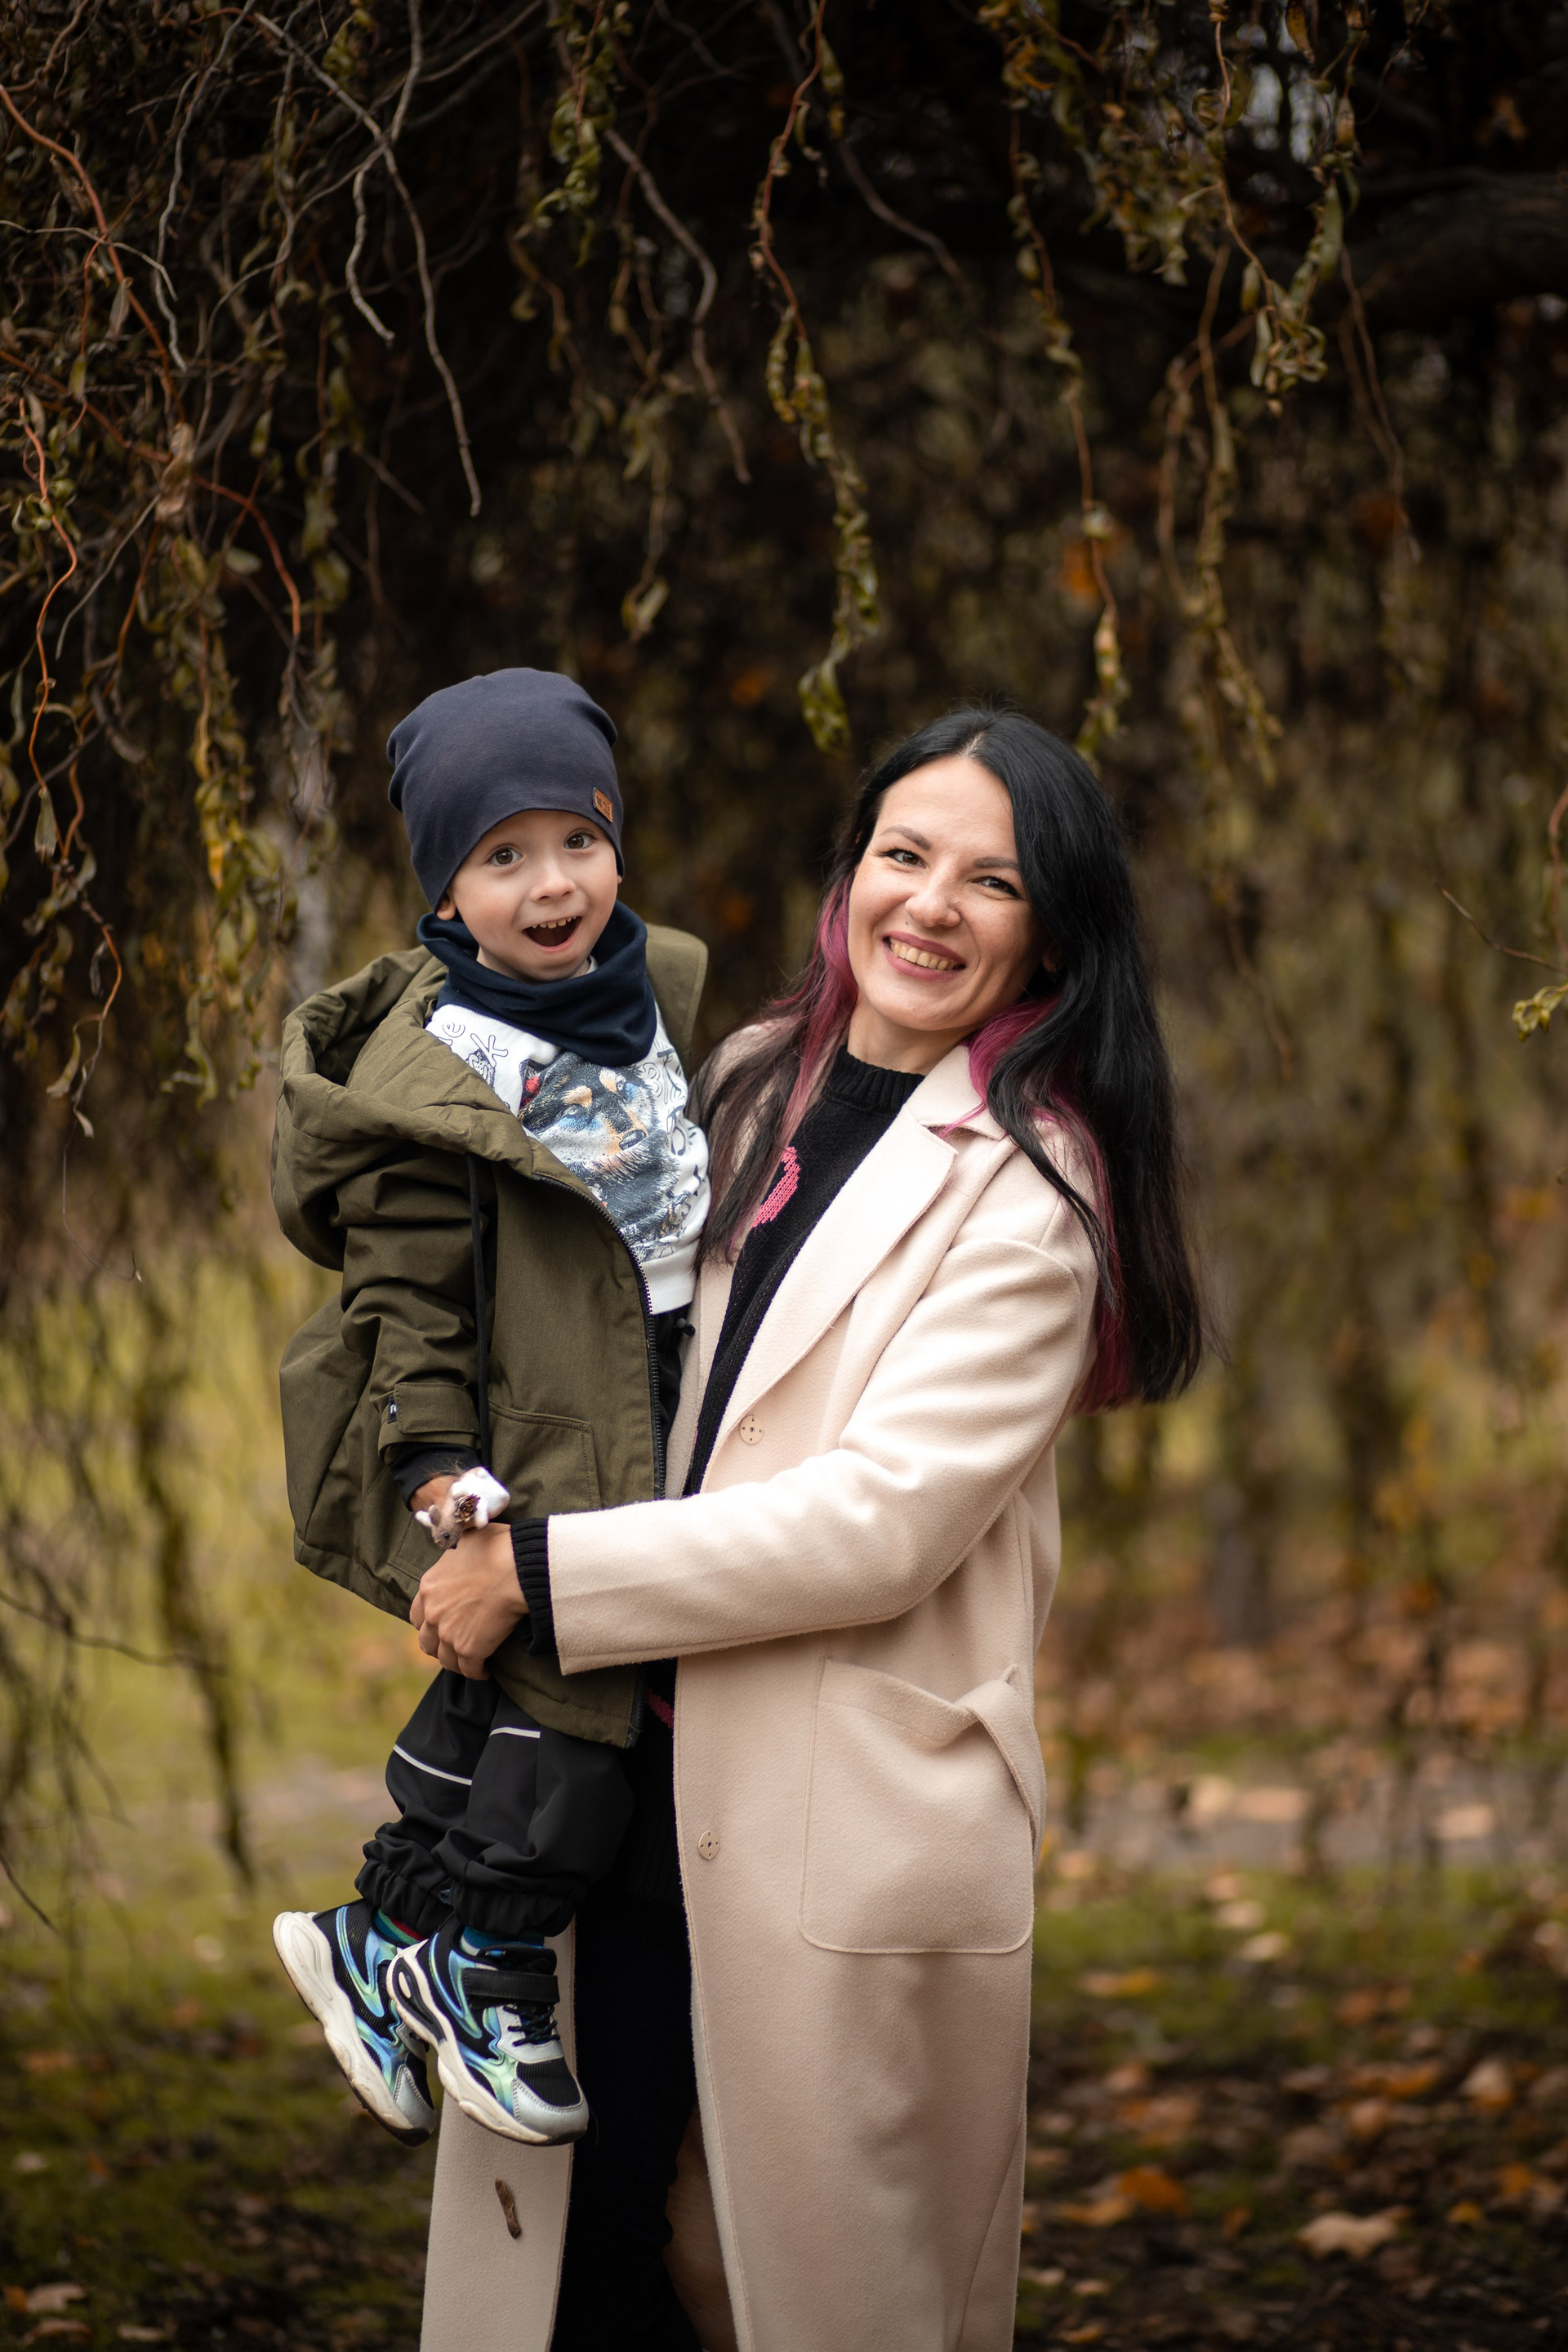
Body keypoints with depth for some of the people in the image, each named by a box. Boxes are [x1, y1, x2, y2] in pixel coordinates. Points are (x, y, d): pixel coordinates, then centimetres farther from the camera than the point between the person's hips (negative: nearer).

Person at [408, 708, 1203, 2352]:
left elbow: (884, 1517, -18)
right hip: (637, 1768, 7)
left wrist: (540, 1573, -15)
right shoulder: (755, 1083, 11)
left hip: (861, 1811, -7)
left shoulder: (1031, 1187, -10)